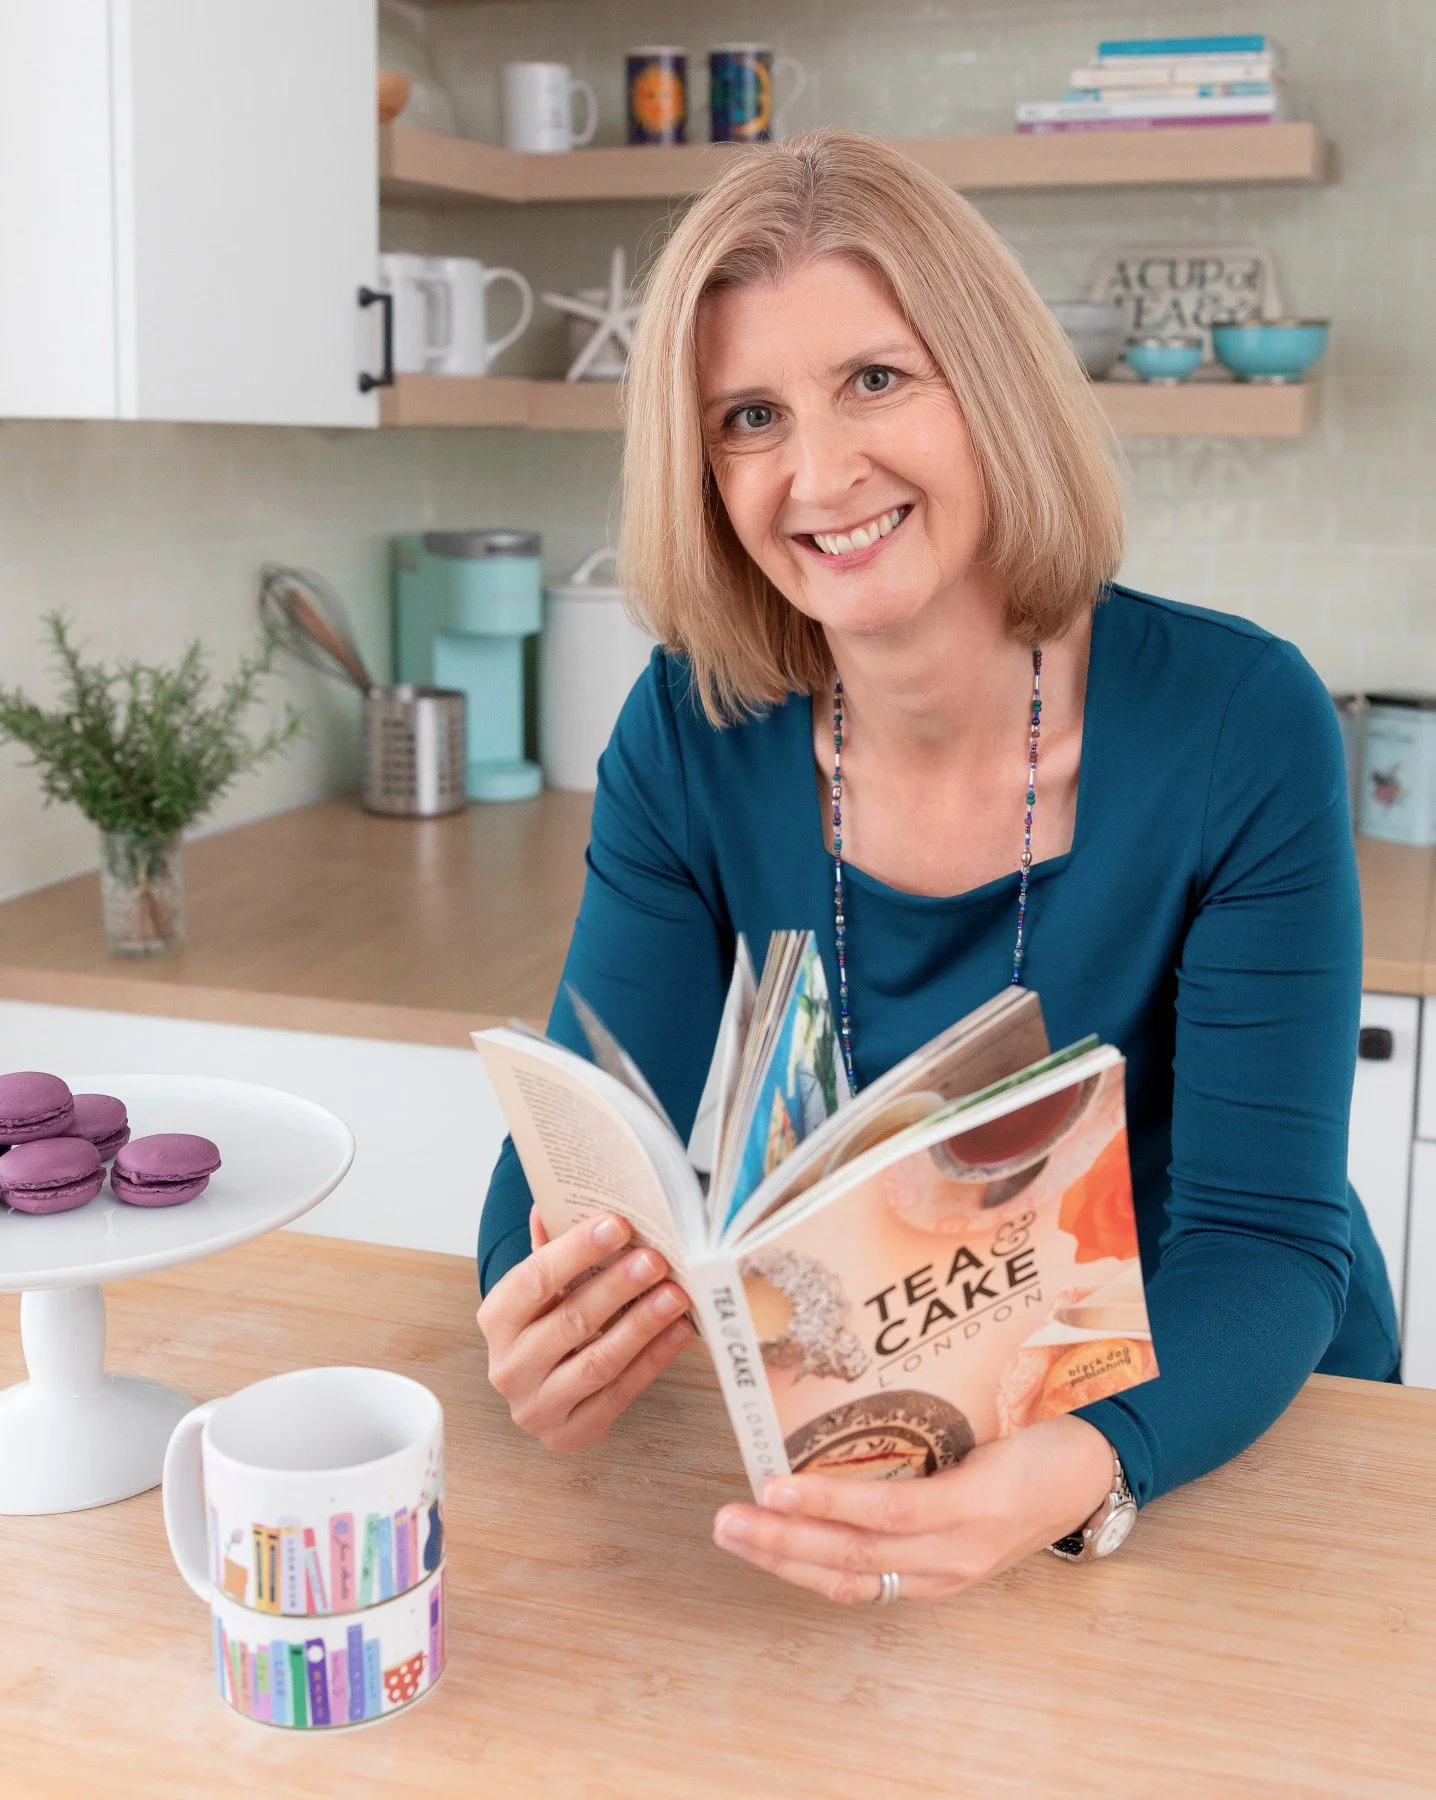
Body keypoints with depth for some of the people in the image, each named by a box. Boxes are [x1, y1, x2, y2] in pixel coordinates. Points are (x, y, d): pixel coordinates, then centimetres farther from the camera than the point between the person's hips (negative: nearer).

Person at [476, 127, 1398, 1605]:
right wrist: (544, 1329, -32)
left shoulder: (1238, 722, -17)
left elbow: (1262, 1237, -18)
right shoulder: (693, 736, -8)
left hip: (1233, 1426, -1)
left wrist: (1077, 1471, -38)